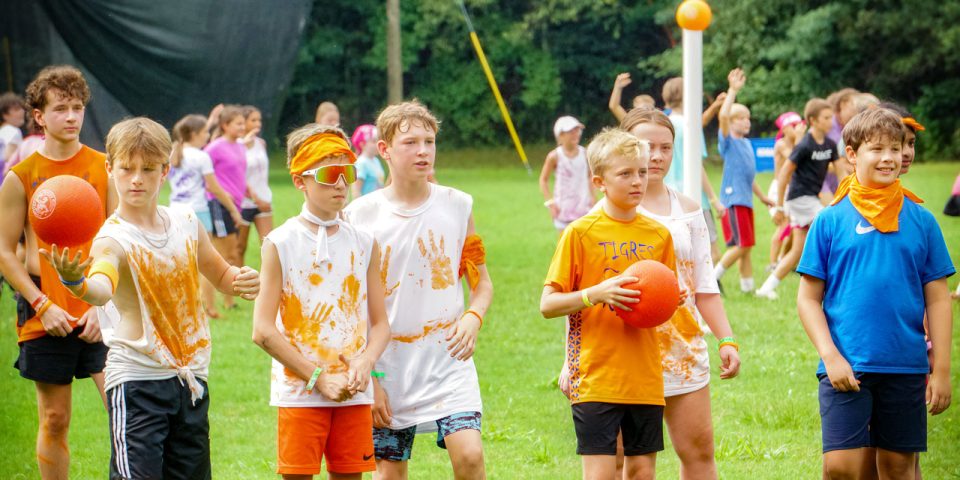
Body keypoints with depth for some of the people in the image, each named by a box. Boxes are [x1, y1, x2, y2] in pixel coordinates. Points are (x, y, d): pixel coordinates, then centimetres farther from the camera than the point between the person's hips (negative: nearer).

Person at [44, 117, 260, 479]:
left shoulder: (186, 222, 5)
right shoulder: (113, 238, -14)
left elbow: (220, 275, 22)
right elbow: (101, 290, -37)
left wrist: (240, 281, -1)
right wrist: (76, 282, -61)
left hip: (191, 377, 6)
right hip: (136, 378, -6)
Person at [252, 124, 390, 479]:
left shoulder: (364, 244, 8)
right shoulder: (280, 244, -4)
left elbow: (380, 323, 10)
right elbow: (263, 330, -9)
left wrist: (366, 361, -12)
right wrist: (319, 378, -12)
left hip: (354, 394, 3)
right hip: (299, 393, -3)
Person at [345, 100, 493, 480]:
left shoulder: (457, 206, 3)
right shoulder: (361, 216, -2)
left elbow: (482, 281, 12)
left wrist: (473, 317, -11)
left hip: (448, 359, 0)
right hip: (389, 366, 0)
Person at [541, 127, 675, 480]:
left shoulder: (658, 235, 8)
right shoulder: (581, 233, -4)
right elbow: (547, 304, -4)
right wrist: (595, 294, -19)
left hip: (645, 378, 4)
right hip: (596, 379, -4)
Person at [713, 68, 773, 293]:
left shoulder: (746, 143, 17)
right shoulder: (728, 141, -6)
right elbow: (723, 116, -26)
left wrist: (763, 197, 31)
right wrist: (733, 91, -28)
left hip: (746, 199, 8)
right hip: (733, 198, -8)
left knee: (746, 247, 9)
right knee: (741, 245, -12)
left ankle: (748, 287, 14)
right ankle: (712, 279, -3)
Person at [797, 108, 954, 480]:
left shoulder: (921, 221, 5)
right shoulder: (831, 221, 1)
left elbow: (937, 299, 6)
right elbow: (808, 298, 1)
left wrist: (941, 369, 1)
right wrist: (830, 356, -10)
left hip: (906, 368, 2)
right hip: (846, 366, -2)